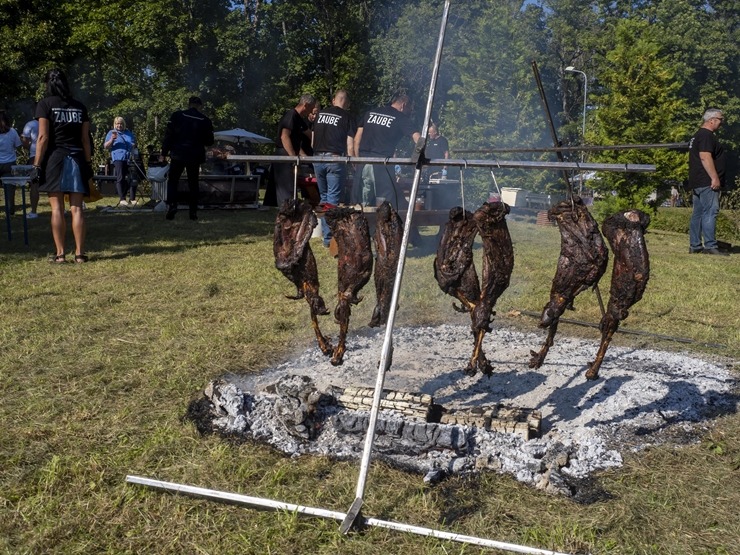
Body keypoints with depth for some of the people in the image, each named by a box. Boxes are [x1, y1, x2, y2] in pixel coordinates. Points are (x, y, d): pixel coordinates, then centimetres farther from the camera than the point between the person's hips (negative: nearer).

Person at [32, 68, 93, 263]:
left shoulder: (45, 103, 1)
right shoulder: (80, 106, 11)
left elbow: (43, 137, -6)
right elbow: (85, 139, 7)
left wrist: (37, 164, -5)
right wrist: (88, 163, 12)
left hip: (55, 158, -3)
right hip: (76, 159, 3)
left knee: (57, 208, -2)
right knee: (76, 208, 2)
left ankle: (60, 253, -2)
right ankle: (79, 253, 0)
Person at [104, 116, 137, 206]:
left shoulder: (129, 133, 23)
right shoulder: (111, 133, 11)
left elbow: (134, 143, 32)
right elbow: (106, 146, 6)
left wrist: (134, 145, 7)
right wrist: (112, 139, -13)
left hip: (130, 158, 4)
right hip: (118, 158, -4)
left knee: (133, 179, -1)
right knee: (120, 178, -8)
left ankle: (132, 199, 7)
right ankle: (122, 199, -7)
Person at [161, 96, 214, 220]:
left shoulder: (177, 116, -3)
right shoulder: (205, 121, 0)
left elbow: (168, 135, -4)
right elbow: (209, 141, 6)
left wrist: (164, 153, 2)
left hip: (178, 155, -1)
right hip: (195, 156, 1)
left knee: (172, 181, 10)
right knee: (193, 183, 10)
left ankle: (171, 204, -9)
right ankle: (193, 211, 8)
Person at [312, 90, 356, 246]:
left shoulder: (320, 114, 13)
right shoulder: (347, 117, 0)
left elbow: (312, 139, 16)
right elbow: (350, 146, -5)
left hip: (318, 159, 5)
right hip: (335, 159, -5)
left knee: (323, 197, 16)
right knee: (332, 199, -2)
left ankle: (325, 231, 20)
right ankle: (328, 237, -7)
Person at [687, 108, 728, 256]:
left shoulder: (698, 135, 21)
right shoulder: (706, 135, -11)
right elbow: (705, 157, -22)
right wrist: (715, 177, -23)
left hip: (697, 182, 11)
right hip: (707, 182, -11)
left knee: (698, 213, 10)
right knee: (710, 212, -12)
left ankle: (694, 246, 11)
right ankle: (710, 246, -15)